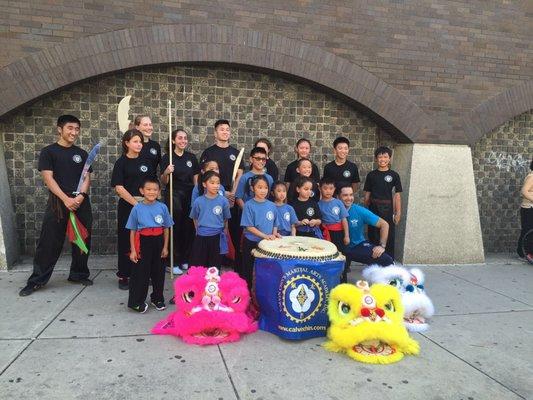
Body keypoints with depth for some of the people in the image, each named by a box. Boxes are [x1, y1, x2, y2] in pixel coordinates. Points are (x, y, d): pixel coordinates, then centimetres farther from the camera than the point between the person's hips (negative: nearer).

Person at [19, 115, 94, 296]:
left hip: (81, 204, 3)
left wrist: (81, 196, -12)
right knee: (49, 243, -2)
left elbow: (87, 178, 8)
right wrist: (66, 199, -16)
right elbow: (48, 178, -6)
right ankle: (37, 280, 9)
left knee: (82, 241, 8)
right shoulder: (48, 152, 3)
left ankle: (78, 274, 22)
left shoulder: (81, 154, 13)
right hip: (57, 203, -3)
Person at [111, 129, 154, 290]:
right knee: (126, 241, 4)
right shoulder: (121, 163, -1)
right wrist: (135, 203, -14)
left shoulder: (145, 162, 11)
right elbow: (119, 188, -9)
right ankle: (124, 276, 14)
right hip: (127, 206, -3)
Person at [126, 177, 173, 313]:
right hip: (143, 242, -2)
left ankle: (157, 298, 29)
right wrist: (133, 250, -3)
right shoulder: (137, 208, -3)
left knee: (158, 271, 12)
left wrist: (165, 247, 3)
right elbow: (133, 231, 0)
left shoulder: (162, 207, 1)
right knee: (141, 272, 2)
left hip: (158, 242, 2)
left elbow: (166, 229, 6)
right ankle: (137, 301, 15)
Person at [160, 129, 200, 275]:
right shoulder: (167, 158, -3)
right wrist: (166, 172, -24)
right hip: (173, 195, -3)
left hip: (190, 195, 3)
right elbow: (164, 182, -4)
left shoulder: (192, 157, 8)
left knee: (189, 228, 5)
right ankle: (175, 262, 8)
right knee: (175, 228, -1)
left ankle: (186, 260, 19)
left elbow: (196, 179, 11)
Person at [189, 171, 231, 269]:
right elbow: (195, 218, 9)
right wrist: (200, 229, 11)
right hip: (201, 238, 0)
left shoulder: (224, 201, -7)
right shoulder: (198, 201, -6)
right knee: (198, 266, 10)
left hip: (217, 238, 0)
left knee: (215, 267, 13)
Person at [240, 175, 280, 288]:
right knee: (247, 270, 8)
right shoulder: (249, 205, -11)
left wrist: (274, 233, -9)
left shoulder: (272, 205, 1)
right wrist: (265, 236, -22)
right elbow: (249, 227, -15)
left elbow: (274, 224, 12)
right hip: (251, 242, -4)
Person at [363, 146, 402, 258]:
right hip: (374, 209, 1)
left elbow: (397, 195, 1)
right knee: (373, 237, 6)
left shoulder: (394, 175, 2)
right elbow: (367, 195, 8)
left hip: (387, 209, -1)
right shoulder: (371, 175, 5)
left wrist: (398, 213, -3)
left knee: (389, 238, 3)